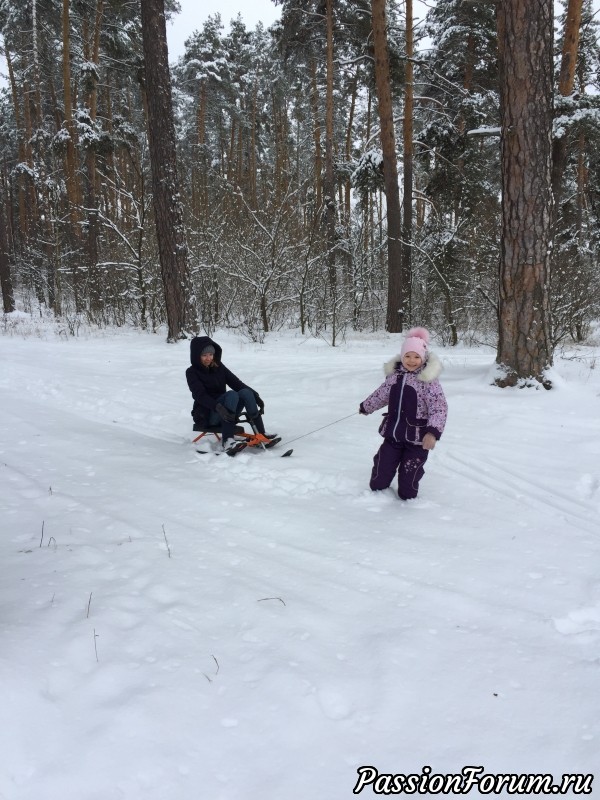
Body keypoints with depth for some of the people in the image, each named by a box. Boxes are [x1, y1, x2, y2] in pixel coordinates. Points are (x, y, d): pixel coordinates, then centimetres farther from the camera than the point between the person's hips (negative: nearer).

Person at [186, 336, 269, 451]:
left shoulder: (219, 366, 10)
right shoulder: (192, 372, -4)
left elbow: (236, 383, 2)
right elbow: (200, 395, -19)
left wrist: (255, 396, -15)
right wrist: (217, 407, -37)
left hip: (225, 413, 5)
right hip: (206, 414, -5)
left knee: (245, 392, -22)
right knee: (232, 395, -30)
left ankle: (261, 435, -28)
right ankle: (227, 441, -43)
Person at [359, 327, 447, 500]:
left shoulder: (428, 380, -15)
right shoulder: (395, 375, 3)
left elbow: (439, 407, -23)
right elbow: (381, 394, 22)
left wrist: (432, 432, -37)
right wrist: (366, 407, 38)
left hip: (417, 438, -5)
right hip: (392, 434, 5)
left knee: (408, 478, 5)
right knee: (381, 469, 13)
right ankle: (376, 493, 39)